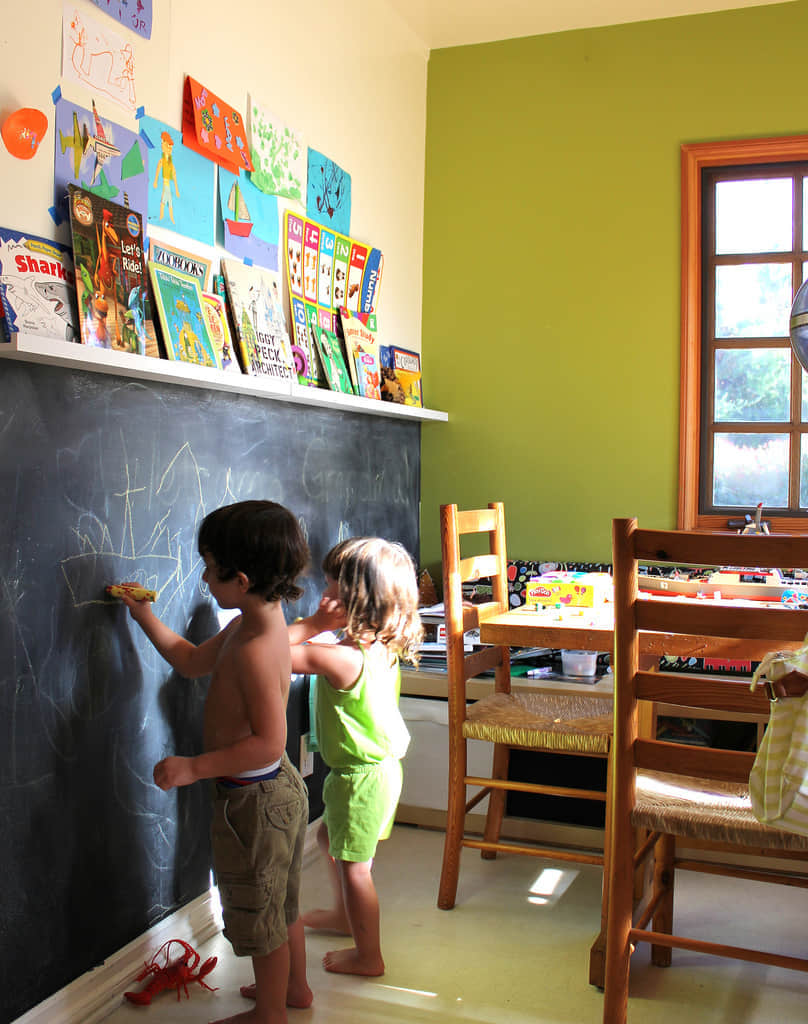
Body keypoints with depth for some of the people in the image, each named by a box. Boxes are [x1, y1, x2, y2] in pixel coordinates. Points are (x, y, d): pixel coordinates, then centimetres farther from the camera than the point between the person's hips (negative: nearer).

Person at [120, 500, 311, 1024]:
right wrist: (144, 616, 13)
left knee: (260, 913, 12)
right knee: (281, 902, 27)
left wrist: (193, 767, -29)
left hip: (254, 798, -10)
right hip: (280, 787, 10)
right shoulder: (248, 627, 1)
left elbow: (268, 743, -33)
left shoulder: (255, 650, -31)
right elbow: (192, 661, 16)